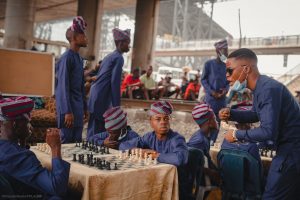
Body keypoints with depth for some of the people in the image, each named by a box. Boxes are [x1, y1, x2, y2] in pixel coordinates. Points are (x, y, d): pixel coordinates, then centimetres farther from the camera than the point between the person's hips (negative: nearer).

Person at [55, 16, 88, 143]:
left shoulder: (79, 58, 12)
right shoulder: (66, 57, -14)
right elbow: (64, 86, -19)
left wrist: (84, 106, 17)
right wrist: (67, 111, -22)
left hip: (78, 106, 8)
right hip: (69, 105, -8)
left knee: (77, 140, 11)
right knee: (67, 140, -1)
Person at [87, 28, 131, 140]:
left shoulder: (110, 56, 18)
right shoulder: (118, 58, -11)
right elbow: (115, 82, -17)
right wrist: (116, 106, -15)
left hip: (96, 95, 9)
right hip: (102, 98, -9)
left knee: (94, 128, 13)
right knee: (98, 129, -4)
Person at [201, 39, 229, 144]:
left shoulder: (226, 66, 8)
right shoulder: (209, 64, -4)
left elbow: (228, 81, 14)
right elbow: (203, 79, -3)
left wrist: (226, 89, -7)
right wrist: (211, 91, -14)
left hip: (222, 98, 5)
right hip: (210, 97, -5)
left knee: (217, 121, 8)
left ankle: (212, 141, 17)